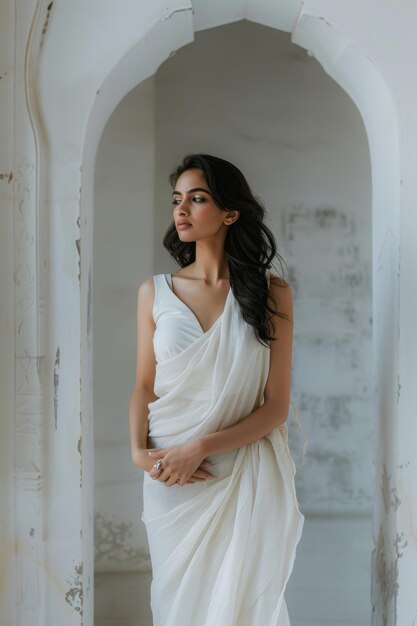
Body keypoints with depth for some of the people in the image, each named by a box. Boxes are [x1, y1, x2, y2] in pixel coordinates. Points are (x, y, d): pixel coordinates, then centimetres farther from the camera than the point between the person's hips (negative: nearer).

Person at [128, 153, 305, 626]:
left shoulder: (271, 292, -4)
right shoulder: (155, 292, 3)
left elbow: (276, 406, -6)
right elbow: (144, 386, 7)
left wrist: (199, 448, -16)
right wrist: (139, 451, -12)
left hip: (249, 478, -1)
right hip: (171, 479, 2)